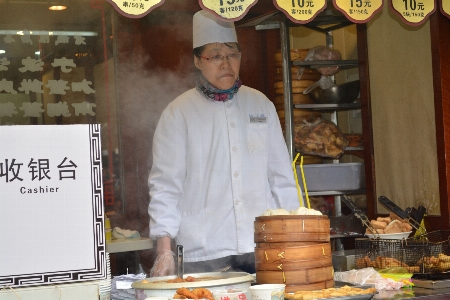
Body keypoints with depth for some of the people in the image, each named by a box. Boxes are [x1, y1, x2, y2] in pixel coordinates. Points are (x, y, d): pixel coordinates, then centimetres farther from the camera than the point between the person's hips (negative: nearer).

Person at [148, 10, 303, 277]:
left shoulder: (261, 105, 11)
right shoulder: (179, 113, 0)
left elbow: (282, 177, 14)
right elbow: (166, 185, -2)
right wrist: (164, 250, -10)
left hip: (263, 249, 3)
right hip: (204, 254, -3)